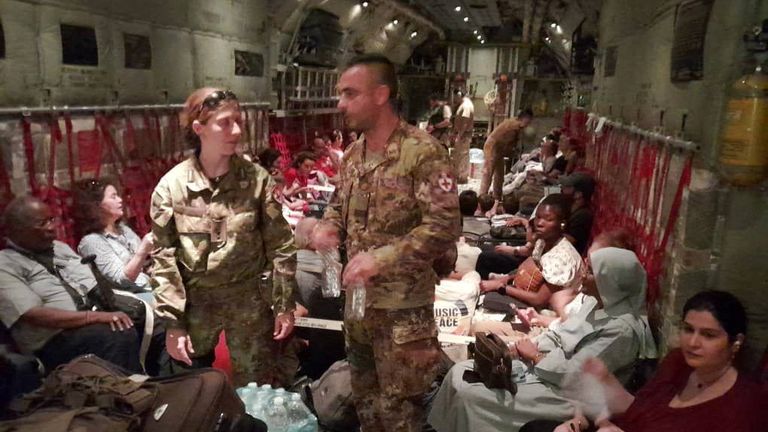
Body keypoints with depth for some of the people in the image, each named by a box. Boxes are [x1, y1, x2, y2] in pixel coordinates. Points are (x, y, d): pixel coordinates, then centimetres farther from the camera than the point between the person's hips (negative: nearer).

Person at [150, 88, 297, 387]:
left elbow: (280, 245, -4)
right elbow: (163, 257, -5)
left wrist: (284, 304, -3)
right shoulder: (171, 185, -9)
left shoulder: (257, 179, -8)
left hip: (249, 301, 0)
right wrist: (172, 322, -7)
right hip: (194, 302, 1)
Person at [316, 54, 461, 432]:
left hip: (403, 306, -7)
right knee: (364, 398, 23)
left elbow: (444, 226, -22)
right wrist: (330, 231, -2)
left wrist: (382, 258, -27)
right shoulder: (353, 153, 7)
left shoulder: (423, 152, -17)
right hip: (356, 300, 7)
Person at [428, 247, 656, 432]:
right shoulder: (597, 302, 5)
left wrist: (535, 355, -11)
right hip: (543, 367, 9)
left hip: (564, 391, -9)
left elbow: (571, 375, -25)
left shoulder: (622, 329, -24)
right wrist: (527, 346, -7)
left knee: (469, 395, -18)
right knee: (459, 373, -2)